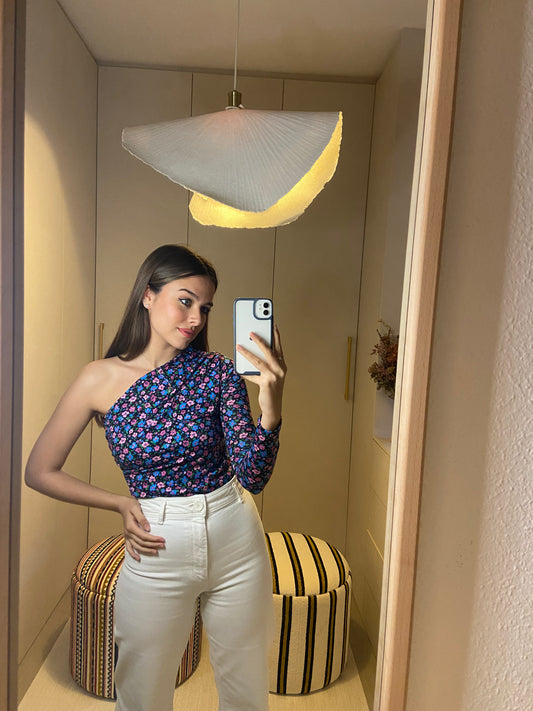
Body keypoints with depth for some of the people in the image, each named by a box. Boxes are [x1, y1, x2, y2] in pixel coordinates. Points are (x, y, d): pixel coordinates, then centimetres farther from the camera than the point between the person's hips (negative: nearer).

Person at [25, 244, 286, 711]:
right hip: (157, 549, -1)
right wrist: (120, 504, -6)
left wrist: (271, 402, -28)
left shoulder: (217, 370, -8)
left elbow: (253, 477, -13)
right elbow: (40, 472, 1)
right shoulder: (101, 380, -10)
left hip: (236, 538, 1)